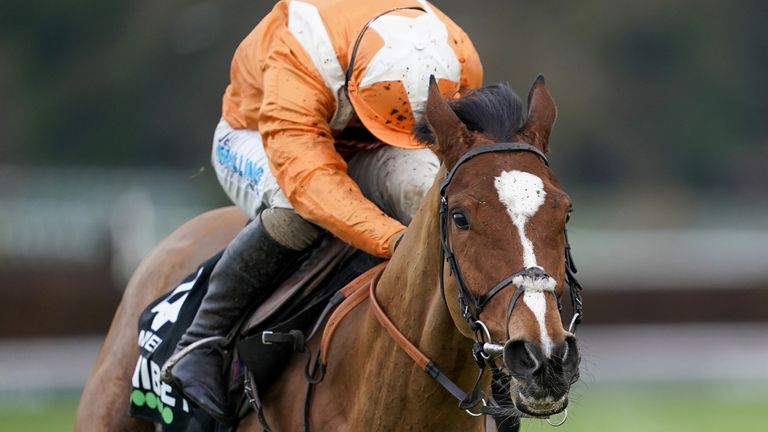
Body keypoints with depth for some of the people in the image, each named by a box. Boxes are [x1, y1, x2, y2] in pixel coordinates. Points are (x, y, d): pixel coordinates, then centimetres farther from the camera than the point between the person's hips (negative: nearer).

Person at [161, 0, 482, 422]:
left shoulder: (456, 66, -25)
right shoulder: (296, 64, -40)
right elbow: (310, 176, -52)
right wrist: (394, 238, -64)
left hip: (367, 152, 3)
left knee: (428, 185, -33)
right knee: (294, 208, -39)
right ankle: (202, 341, -24)